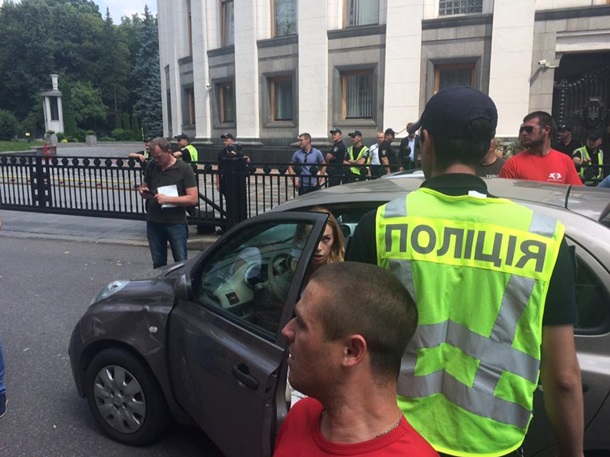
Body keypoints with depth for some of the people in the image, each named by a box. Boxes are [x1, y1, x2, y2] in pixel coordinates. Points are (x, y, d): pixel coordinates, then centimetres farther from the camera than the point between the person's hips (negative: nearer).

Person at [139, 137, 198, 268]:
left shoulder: (184, 169, -7)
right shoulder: (152, 168, 6)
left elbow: (193, 199, -12)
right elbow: (144, 188, 20)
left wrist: (167, 199, -20)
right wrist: (143, 191, -5)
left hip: (176, 223, -4)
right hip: (153, 222, 4)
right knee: (158, 263, 13)